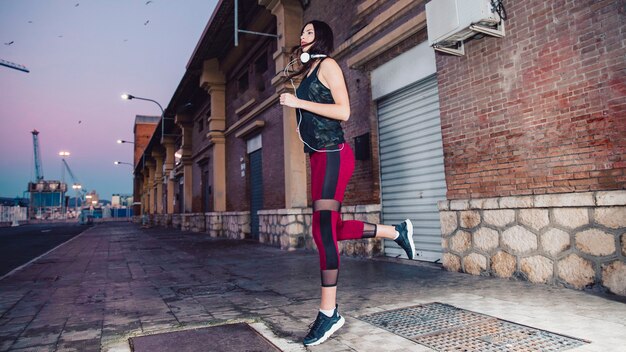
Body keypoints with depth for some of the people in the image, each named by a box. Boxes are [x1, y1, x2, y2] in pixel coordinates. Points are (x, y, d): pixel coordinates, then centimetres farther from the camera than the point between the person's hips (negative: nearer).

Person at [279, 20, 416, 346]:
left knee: (322, 228, -13)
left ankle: (329, 312, -5)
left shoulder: (327, 65, -2)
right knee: (331, 229, 8)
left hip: (333, 154, -9)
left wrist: (298, 102, -15)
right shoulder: (308, 72, 22)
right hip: (318, 156, 9)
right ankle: (396, 231, 22)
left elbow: (343, 111, -14)